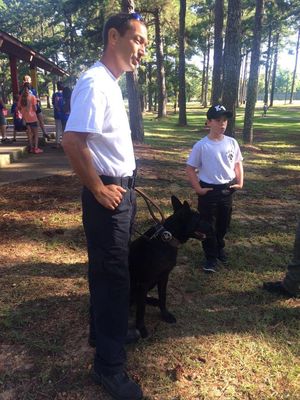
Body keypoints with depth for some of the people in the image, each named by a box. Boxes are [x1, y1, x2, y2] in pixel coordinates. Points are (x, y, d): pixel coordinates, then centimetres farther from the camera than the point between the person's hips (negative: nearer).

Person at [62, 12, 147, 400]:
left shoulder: (110, 83, 14)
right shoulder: (94, 82, -17)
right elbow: (72, 141, -28)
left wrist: (123, 187, 15)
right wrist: (99, 191, -19)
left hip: (122, 189, 10)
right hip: (108, 194, -10)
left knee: (108, 270, 21)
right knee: (112, 275, 0)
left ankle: (105, 331, 42)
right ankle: (108, 365, 18)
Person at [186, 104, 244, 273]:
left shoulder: (232, 142, -2)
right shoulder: (201, 145, -13)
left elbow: (238, 163, 11)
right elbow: (190, 168, -8)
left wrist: (240, 182, 1)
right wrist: (198, 189, -11)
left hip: (228, 190, 4)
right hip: (208, 190, -4)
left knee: (224, 224, 19)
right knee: (208, 226, 6)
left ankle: (220, 248, 43)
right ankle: (211, 257, 22)